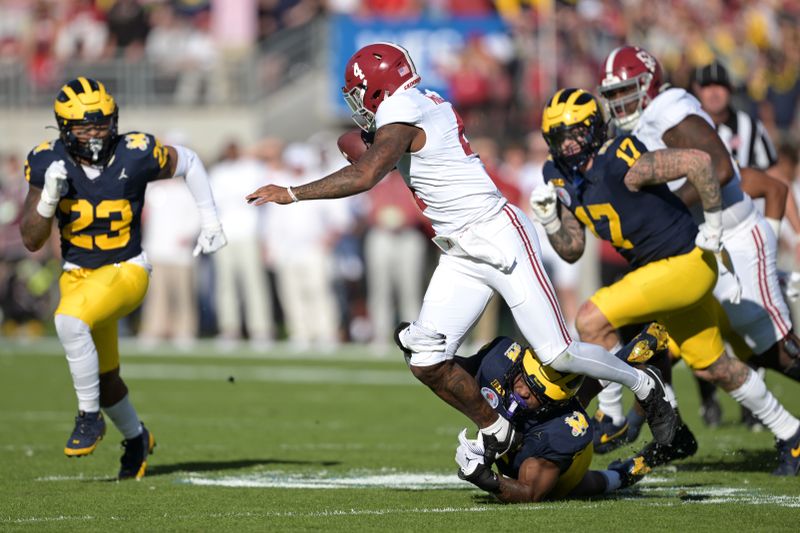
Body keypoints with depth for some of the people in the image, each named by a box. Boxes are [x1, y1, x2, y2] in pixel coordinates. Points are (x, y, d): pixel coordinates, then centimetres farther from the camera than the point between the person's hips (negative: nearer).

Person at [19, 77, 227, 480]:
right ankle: (136, 438, 46)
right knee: (103, 376, 17)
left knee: (70, 321, -33)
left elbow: (187, 162, 4)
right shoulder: (48, 163, -12)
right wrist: (49, 196, -27)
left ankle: (90, 417, -15)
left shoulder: (135, 156, -17)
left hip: (125, 271, -4)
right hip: (77, 276, 4)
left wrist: (210, 222, 2)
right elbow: (31, 240, -10)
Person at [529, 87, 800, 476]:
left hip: (685, 262, -10)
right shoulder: (564, 178, 3)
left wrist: (713, 225, -22)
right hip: (655, 268, 10)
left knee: (592, 321, -19)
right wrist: (548, 217, -8)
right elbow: (572, 250, 9)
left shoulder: (621, 164, -24)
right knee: (712, 367, 19)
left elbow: (697, 161, -30)